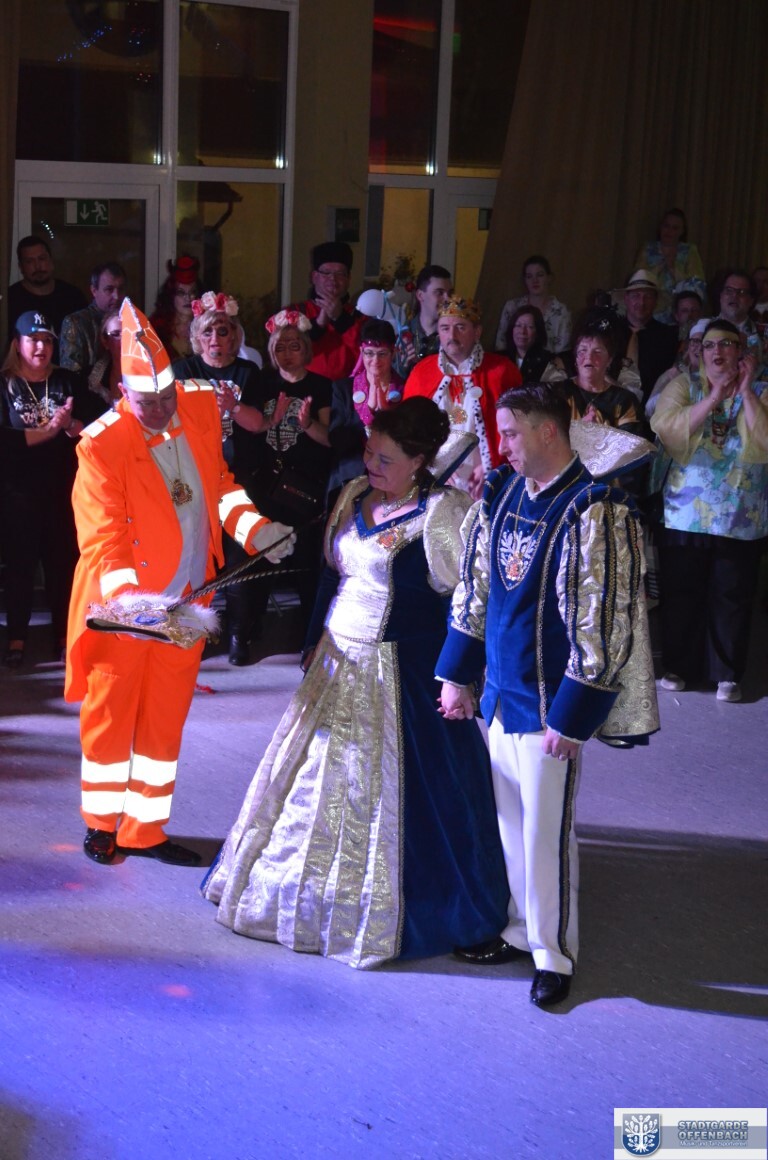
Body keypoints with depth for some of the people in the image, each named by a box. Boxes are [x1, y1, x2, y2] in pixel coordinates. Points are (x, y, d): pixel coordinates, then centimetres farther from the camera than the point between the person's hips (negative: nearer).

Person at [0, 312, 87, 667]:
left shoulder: (68, 382, 7)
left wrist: (70, 424, -19)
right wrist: (50, 430, -14)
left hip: (62, 487, 2)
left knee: (63, 560, 3)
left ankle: (63, 634, 12)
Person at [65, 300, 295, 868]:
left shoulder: (202, 406, -3)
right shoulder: (102, 444, -21)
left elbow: (218, 480, 12)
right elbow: (102, 537, -23)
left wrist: (254, 527, -1)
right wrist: (127, 597, -37)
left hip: (185, 602, 5)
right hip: (123, 608, -5)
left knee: (164, 720, 13)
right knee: (110, 716, 11)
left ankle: (143, 828, 27)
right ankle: (102, 824, 31)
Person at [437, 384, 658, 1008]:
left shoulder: (592, 512, -18)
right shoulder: (502, 494, 4)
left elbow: (599, 625, -18)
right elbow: (474, 587, 14)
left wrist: (571, 717, -17)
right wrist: (457, 675, 12)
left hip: (548, 702, -7)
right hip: (499, 691, 7)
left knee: (546, 828, 3)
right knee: (510, 818, 17)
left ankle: (553, 952, 19)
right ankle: (522, 928, 34)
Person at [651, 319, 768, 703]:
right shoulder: (683, 387, 4)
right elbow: (665, 429, -14)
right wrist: (714, 398, -15)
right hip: (685, 516, 0)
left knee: (732, 598, 5)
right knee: (680, 594, 7)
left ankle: (728, 674, 16)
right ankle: (678, 667, 21)